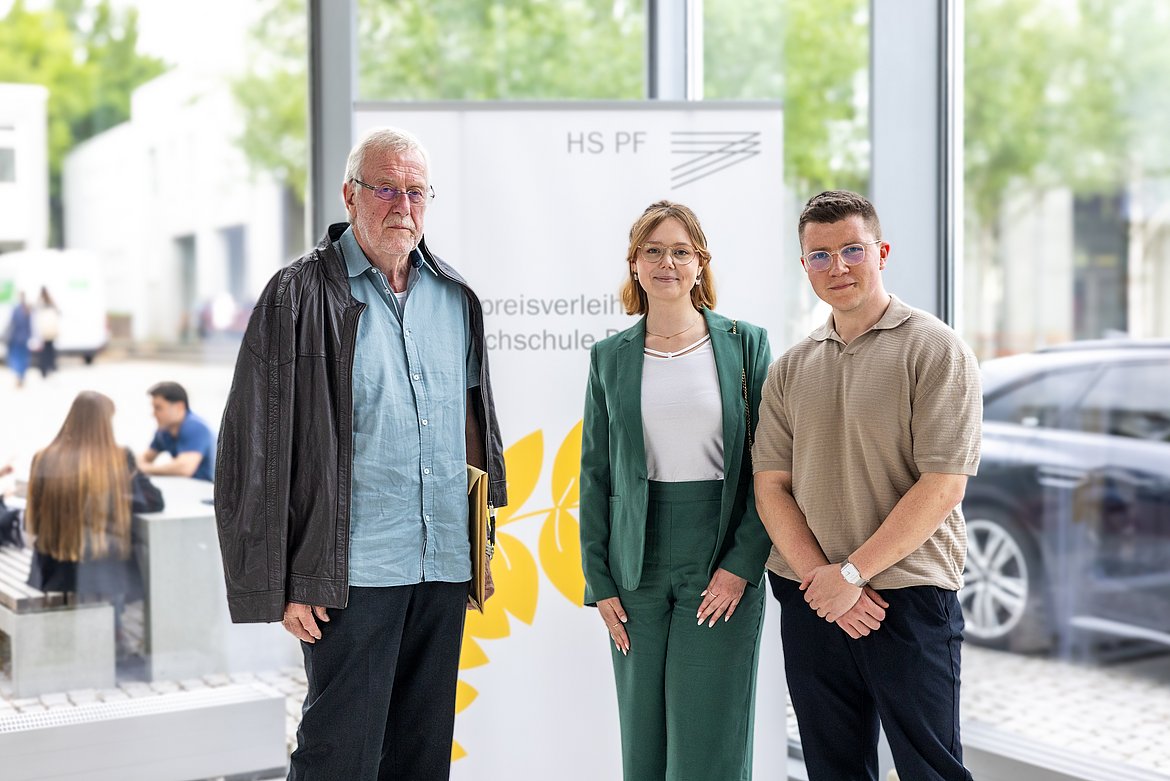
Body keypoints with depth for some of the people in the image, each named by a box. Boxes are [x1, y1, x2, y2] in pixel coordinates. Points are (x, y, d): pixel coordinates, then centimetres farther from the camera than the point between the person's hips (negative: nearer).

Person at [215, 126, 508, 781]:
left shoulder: (455, 297, 11)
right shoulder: (300, 297, -6)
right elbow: (259, 447, -8)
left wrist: (481, 539, 15)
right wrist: (280, 583, -11)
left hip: (446, 564, 6)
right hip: (355, 571, -5)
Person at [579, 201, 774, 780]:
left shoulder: (745, 344, 2)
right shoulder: (610, 357, 7)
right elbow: (595, 475, 9)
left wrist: (742, 564, -9)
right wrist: (599, 581, 3)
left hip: (722, 569, -2)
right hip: (637, 573, 2)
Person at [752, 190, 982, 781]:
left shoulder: (935, 350, -5)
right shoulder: (789, 370, 10)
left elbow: (943, 484, -13)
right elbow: (770, 485, 5)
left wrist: (851, 573, -15)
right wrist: (818, 575, -10)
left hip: (908, 597, -4)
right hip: (810, 598, 5)